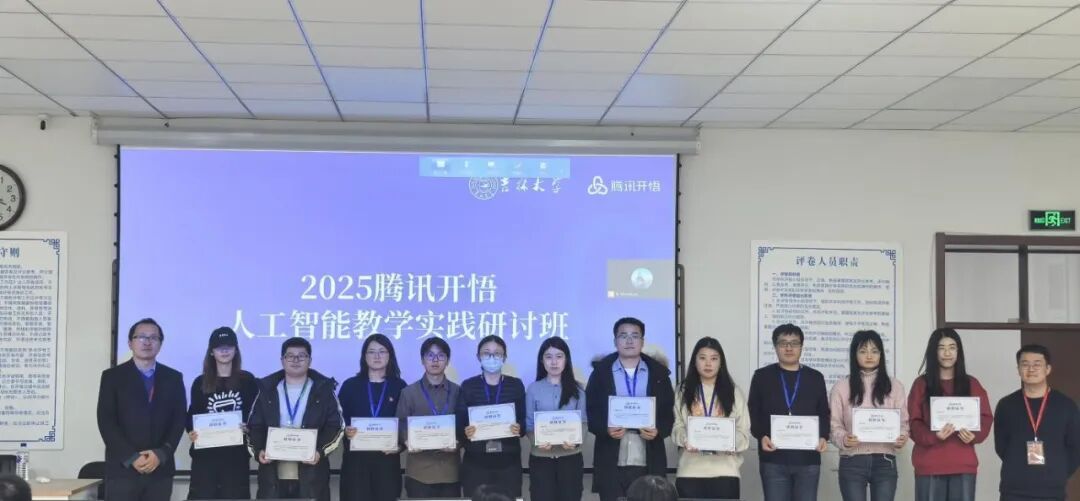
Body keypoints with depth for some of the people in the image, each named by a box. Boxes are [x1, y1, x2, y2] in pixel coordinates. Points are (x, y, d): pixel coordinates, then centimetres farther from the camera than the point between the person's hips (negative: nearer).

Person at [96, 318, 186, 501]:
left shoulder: (173, 378, 11)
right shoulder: (112, 376, 4)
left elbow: (179, 419, 6)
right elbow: (106, 422, -3)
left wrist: (161, 454, -9)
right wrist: (131, 458, -12)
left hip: (160, 469, 2)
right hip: (122, 468, -2)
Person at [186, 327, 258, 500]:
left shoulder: (247, 380, 6)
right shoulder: (200, 382, 8)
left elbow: (255, 415, 6)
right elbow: (192, 415, 10)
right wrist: (191, 432, -11)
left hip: (237, 454, 0)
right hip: (205, 453, 0)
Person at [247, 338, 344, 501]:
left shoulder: (324, 389, 7)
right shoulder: (267, 389, 11)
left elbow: (336, 426, 2)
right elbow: (255, 426, 8)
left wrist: (320, 451, -15)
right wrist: (258, 450, -11)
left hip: (311, 474, -1)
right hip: (273, 475, 1)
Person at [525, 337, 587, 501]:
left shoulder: (577, 389, 4)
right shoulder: (533, 389, 2)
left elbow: (583, 422, 1)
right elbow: (529, 424, 1)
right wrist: (537, 441, -19)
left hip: (570, 457, 1)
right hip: (541, 458, -1)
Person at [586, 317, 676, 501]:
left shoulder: (658, 373, 9)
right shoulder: (600, 372, 7)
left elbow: (668, 413, 6)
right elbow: (591, 412, 3)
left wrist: (658, 430, -14)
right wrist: (606, 429, -16)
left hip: (649, 464, 1)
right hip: (611, 464, -1)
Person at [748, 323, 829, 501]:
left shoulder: (815, 378, 12)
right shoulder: (762, 376, 8)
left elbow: (824, 414, 12)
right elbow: (753, 413, 5)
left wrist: (823, 437, -7)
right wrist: (761, 436, -12)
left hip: (808, 460, 1)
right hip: (773, 460, -1)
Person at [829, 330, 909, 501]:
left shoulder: (894, 386, 9)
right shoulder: (841, 387, 4)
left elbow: (903, 421, 7)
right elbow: (835, 424, 1)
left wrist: (902, 438, -14)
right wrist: (844, 439, -20)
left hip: (885, 461, 1)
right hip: (852, 462, -1)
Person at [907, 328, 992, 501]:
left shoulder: (971, 384, 11)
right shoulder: (921, 384, 6)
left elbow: (986, 417, 7)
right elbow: (913, 422, 0)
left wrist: (974, 435, -14)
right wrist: (933, 435, -20)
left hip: (963, 465, 1)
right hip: (929, 465, -1)